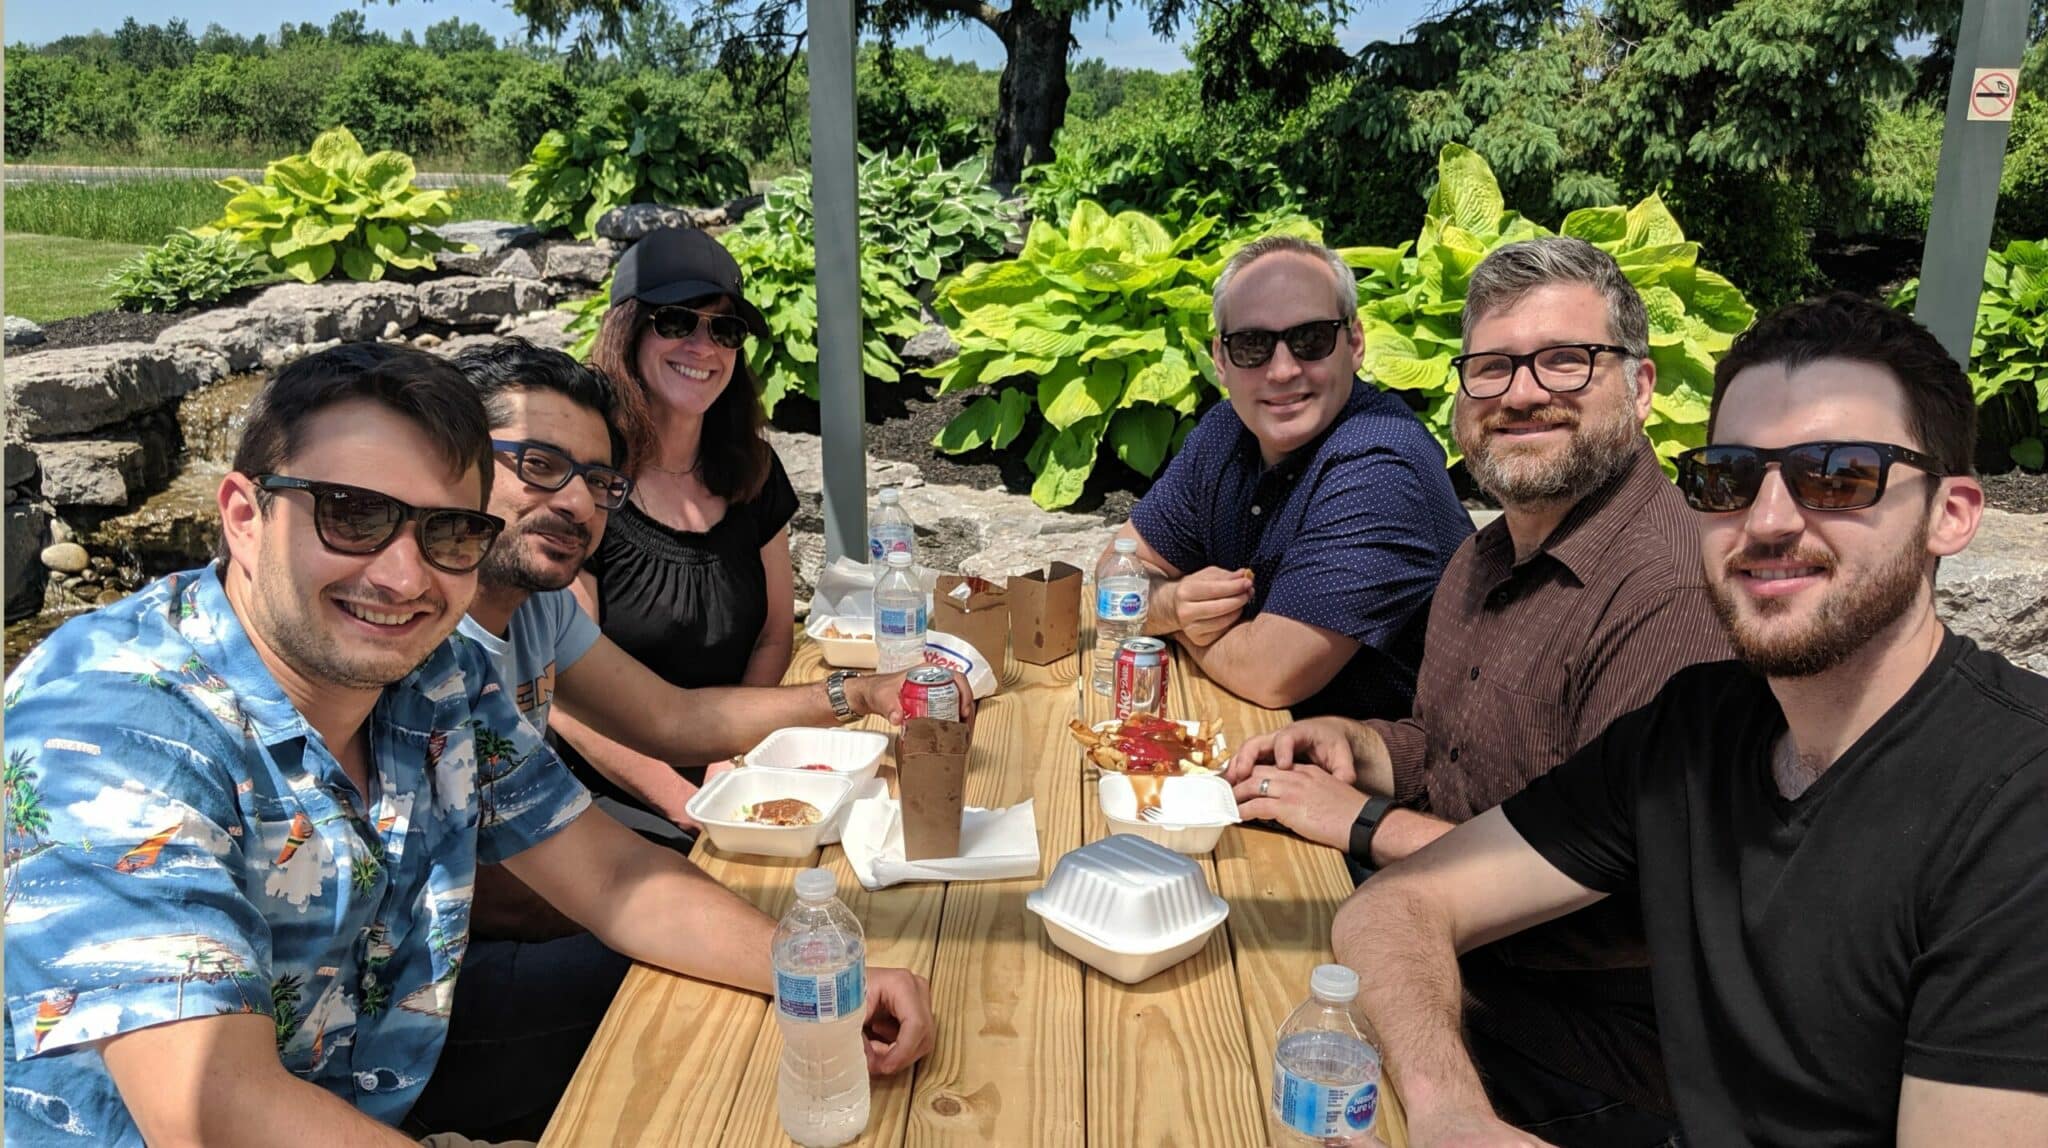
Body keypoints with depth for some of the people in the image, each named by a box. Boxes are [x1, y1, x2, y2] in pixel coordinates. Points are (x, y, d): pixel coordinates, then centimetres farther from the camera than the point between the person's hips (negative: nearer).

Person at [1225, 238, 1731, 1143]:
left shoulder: (1675, 593, -24)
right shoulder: (1488, 558, 9)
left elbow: (1623, 901, -28)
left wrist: (1369, 824, -19)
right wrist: (1351, 745, -2)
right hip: (1441, 968, 8)